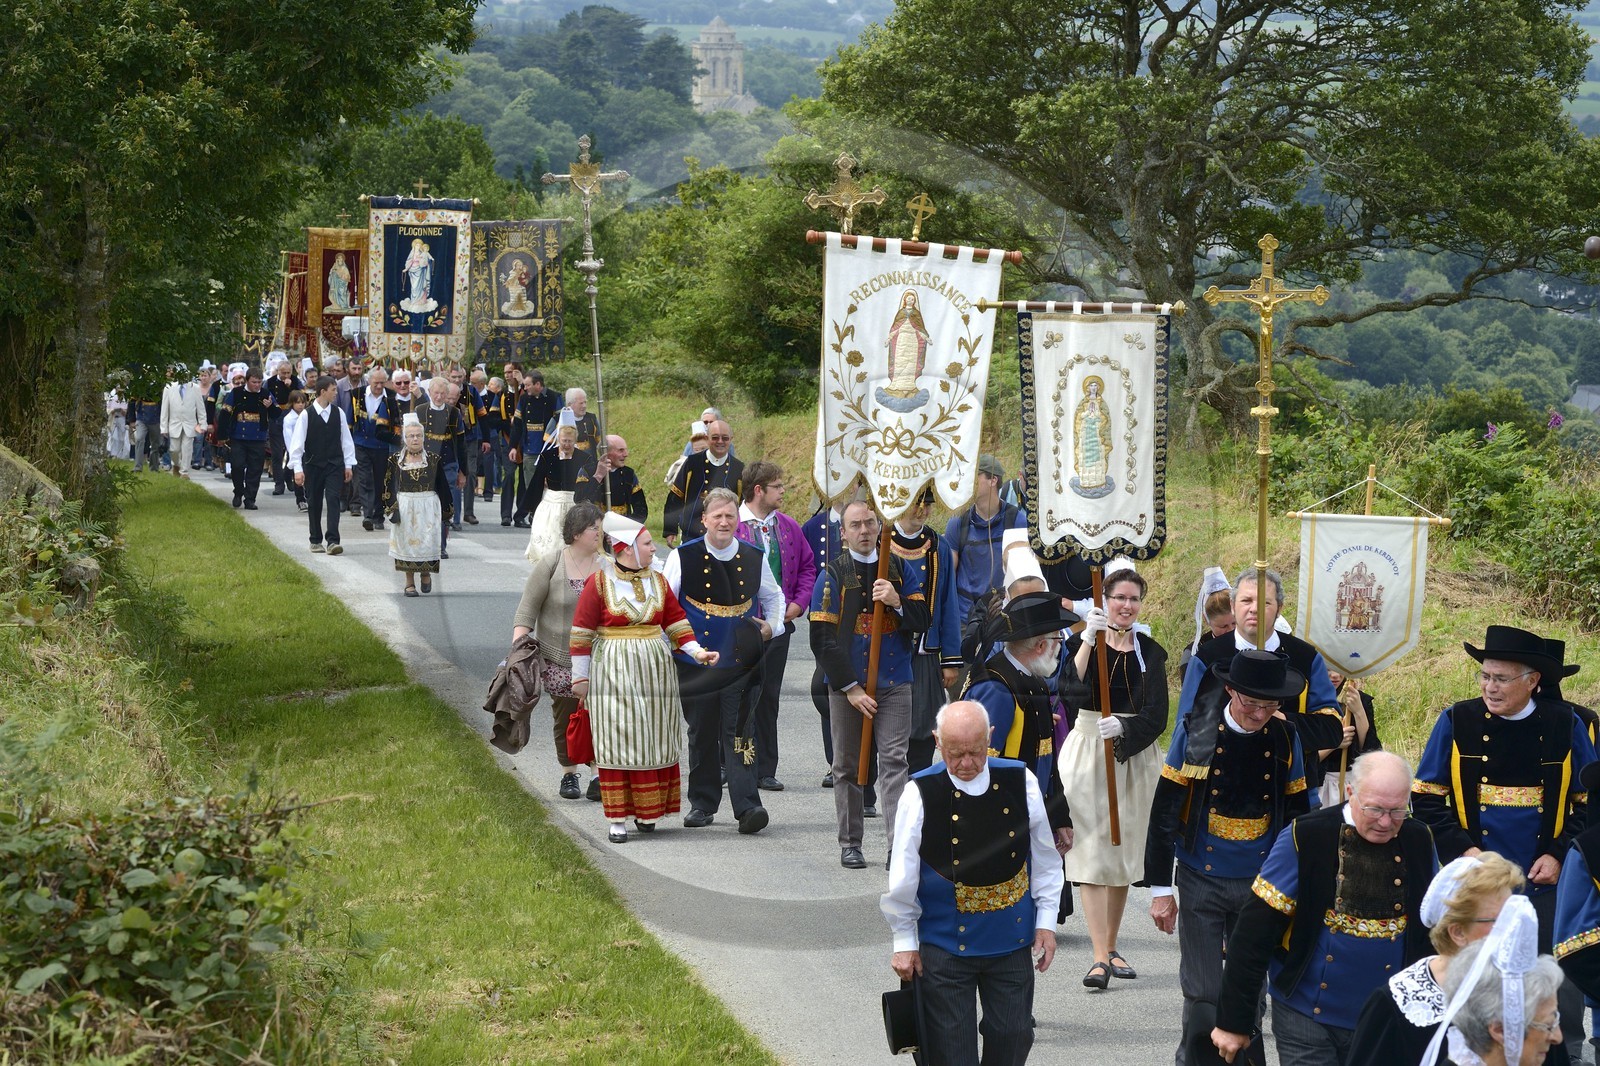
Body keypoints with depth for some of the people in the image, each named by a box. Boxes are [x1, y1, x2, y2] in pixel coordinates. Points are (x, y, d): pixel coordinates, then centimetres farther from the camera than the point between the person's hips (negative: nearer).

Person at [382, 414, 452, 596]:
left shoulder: (434, 460, 2)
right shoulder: (395, 460, 2)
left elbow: (442, 487, 6)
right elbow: (389, 487, 2)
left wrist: (445, 512, 6)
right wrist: (392, 509, -7)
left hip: (428, 507, 0)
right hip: (404, 507, 0)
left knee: (428, 542, -6)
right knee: (406, 542, 1)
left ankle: (426, 573, 20)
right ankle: (409, 582, 11)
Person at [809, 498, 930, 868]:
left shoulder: (900, 570, 9)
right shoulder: (832, 576, 0)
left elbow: (921, 620, 4)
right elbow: (822, 639, -5)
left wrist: (897, 602, -16)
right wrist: (850, 688, -10)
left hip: (894, 684, 1)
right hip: (847, 685, -1)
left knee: (894, 760, -8)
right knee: (848, 767, 7)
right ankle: (850, 844, 17)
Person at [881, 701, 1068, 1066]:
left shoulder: (1020, 782, -5)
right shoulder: (921, 794, -12)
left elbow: (1045, 858, 6)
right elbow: (901, 878, -4)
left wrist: (1046, 922, 4)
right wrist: (905, 943, 0)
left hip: (1011, 939, 2)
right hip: (944, 944, -2)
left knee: (1014, 1037, 7)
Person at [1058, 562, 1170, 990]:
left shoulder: (1149, 652, 5)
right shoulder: (1081, 642, 0)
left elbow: (1156, 716, -5)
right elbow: (1070, 689, -20)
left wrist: (1122, 727, -23)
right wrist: (1088, 640, -28)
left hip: (1134, 756, 3)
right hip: (1087, 752, -3)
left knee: (1124, 852, 10)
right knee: (1091, 850, -8)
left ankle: (1111, 947, 23)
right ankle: (1100, 956, -10)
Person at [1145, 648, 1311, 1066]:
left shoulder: (1285, 740, 0)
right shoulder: (1195, 733, -7)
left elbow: (1297, 818, 11)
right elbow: (1163, 814, -3)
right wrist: (1160, 889, -3)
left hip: (1261, 885, 2)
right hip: (1202, 881, -2)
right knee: (1203, 995, -3)